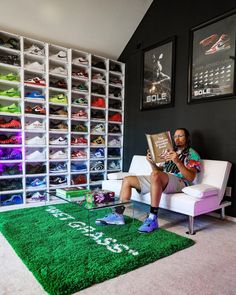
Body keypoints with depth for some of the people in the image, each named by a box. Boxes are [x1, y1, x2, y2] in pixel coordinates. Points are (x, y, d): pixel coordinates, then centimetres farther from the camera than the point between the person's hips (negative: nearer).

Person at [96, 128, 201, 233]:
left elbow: (191, 178, -10)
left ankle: (152, 219, -35)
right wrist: (151, 161, 1)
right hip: (160, 181, 7)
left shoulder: (192, 154, 5)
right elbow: (158, 170, 20)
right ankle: (118, 215, -8)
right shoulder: (171, 152, 25)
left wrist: (177, 162, -23)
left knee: (155, 175, -40)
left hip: (179, 182, -7)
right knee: (127, 180, -3)